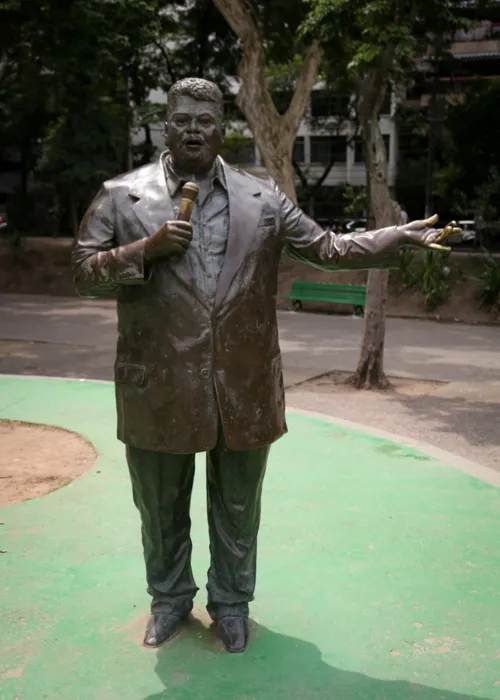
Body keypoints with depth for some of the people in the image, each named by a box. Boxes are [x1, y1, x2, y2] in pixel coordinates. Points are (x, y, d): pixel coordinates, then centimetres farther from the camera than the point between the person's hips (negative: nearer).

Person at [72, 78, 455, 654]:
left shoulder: (263, 198, 5)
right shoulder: (122, 196, 1)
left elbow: (327, 249, 6)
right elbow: (82, 273, 0)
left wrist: (405, 236, -2)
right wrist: (148, 249, -16)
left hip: (243, 386, 1)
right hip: (159, 387, 0)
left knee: (237, 506, 15)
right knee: (160, 506, 16)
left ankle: (231, 601, 38)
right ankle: (170, 597, 40)